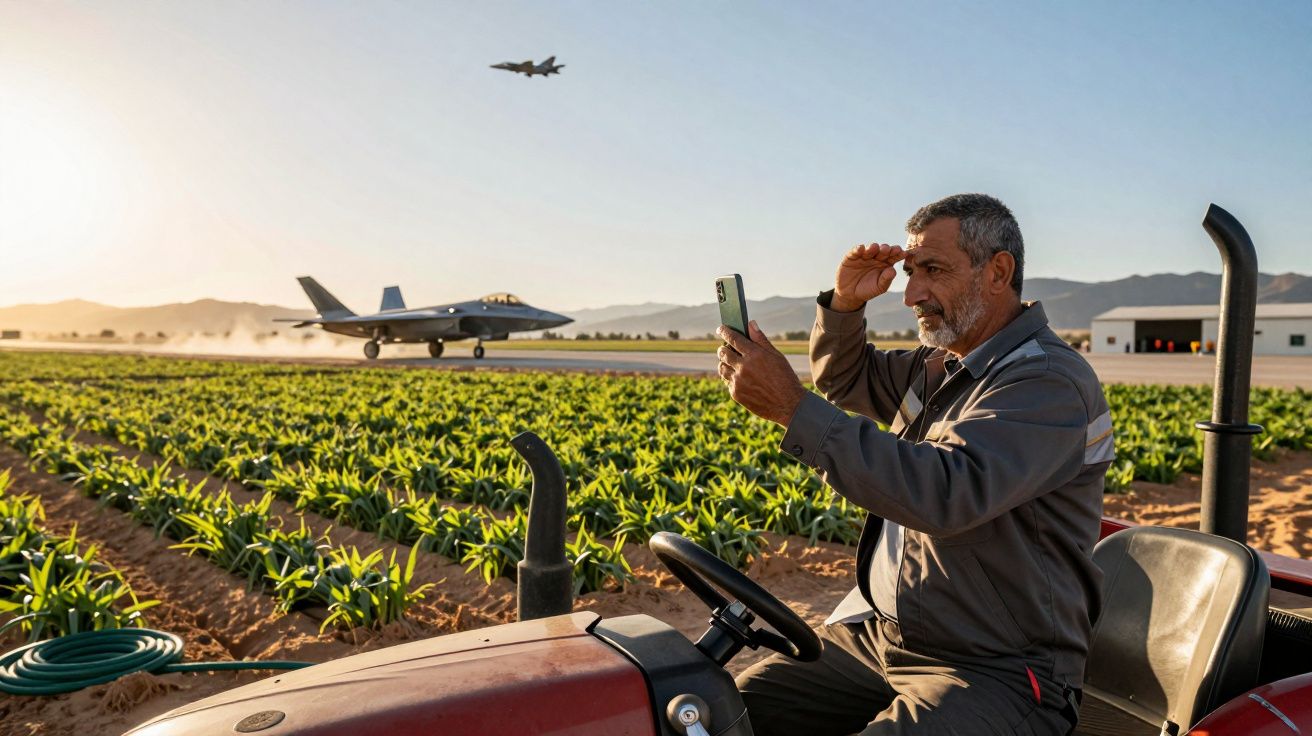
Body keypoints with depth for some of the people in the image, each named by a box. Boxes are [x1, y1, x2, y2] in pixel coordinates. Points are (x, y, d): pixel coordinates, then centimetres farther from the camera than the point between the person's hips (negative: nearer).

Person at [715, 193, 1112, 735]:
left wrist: (792, 407, -31)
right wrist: (845, 302, 4)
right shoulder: (940, 365, 11)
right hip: (876, 631, 8)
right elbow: (843, 379, 26)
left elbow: (946, 493, -31)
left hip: (993, 671, -7)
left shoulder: (1050, 383, -16)